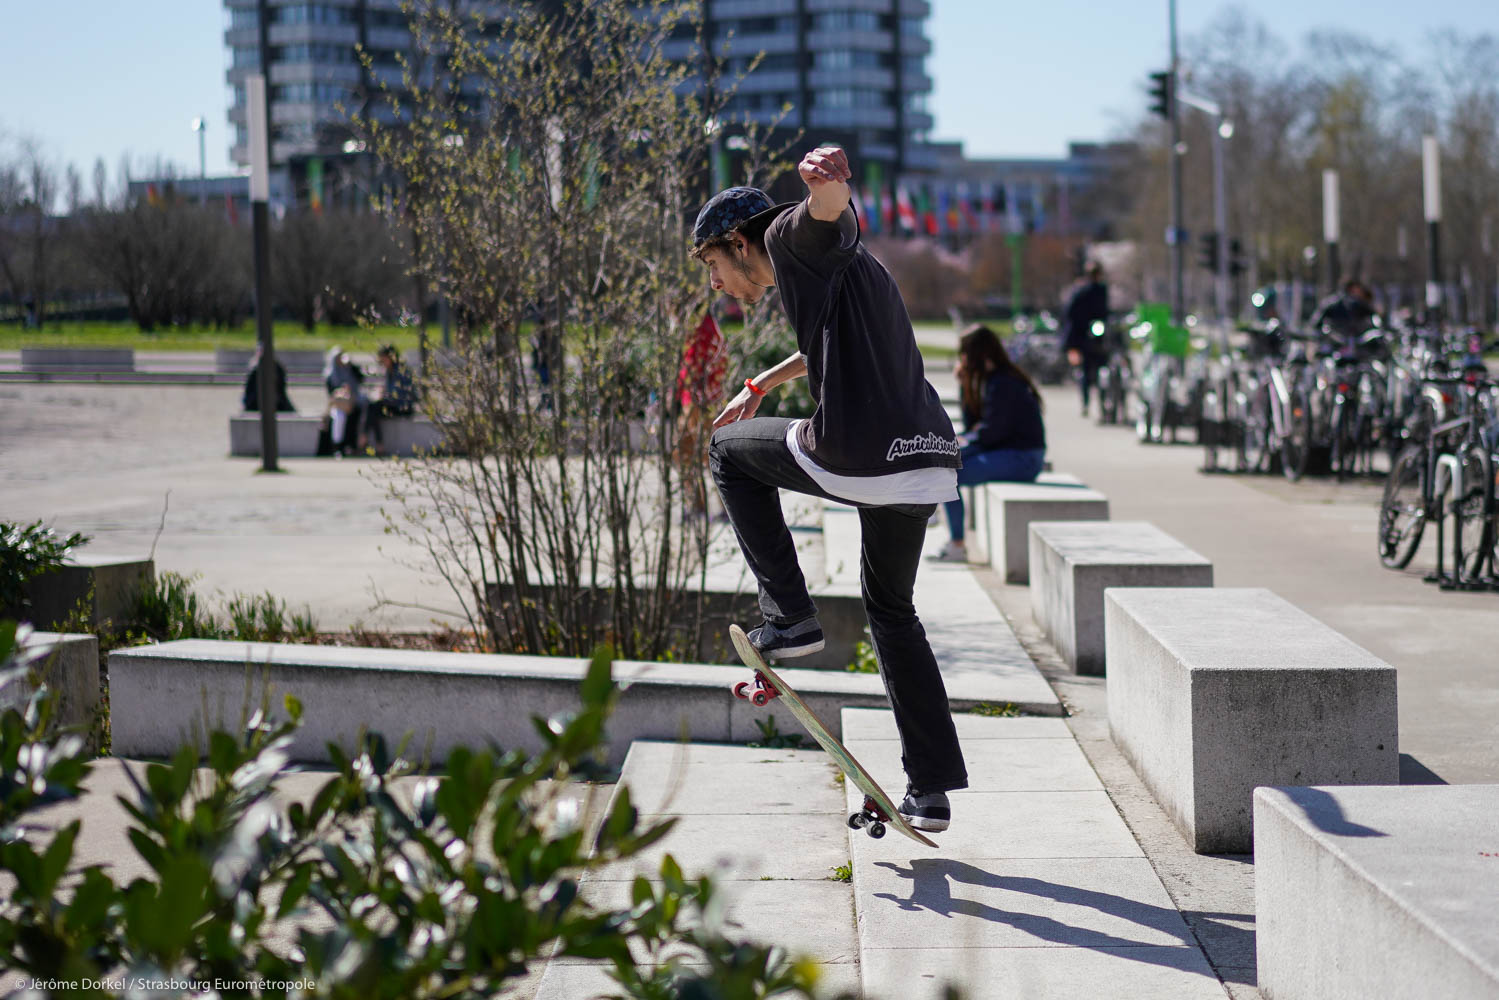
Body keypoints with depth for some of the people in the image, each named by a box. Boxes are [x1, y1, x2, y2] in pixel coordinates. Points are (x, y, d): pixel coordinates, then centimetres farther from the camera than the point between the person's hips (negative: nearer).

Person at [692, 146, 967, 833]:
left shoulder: (792, 236, 4)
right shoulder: (837, 265, 32)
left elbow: (833, 208, -22)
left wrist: (825, 178, -45)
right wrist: (759, 387, 67)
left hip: (857, 459, -9)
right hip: (929, 461, 9)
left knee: (730, 450, 19)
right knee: (890, 607, 26)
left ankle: (789, 617, 10)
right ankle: (933, 789, 22)